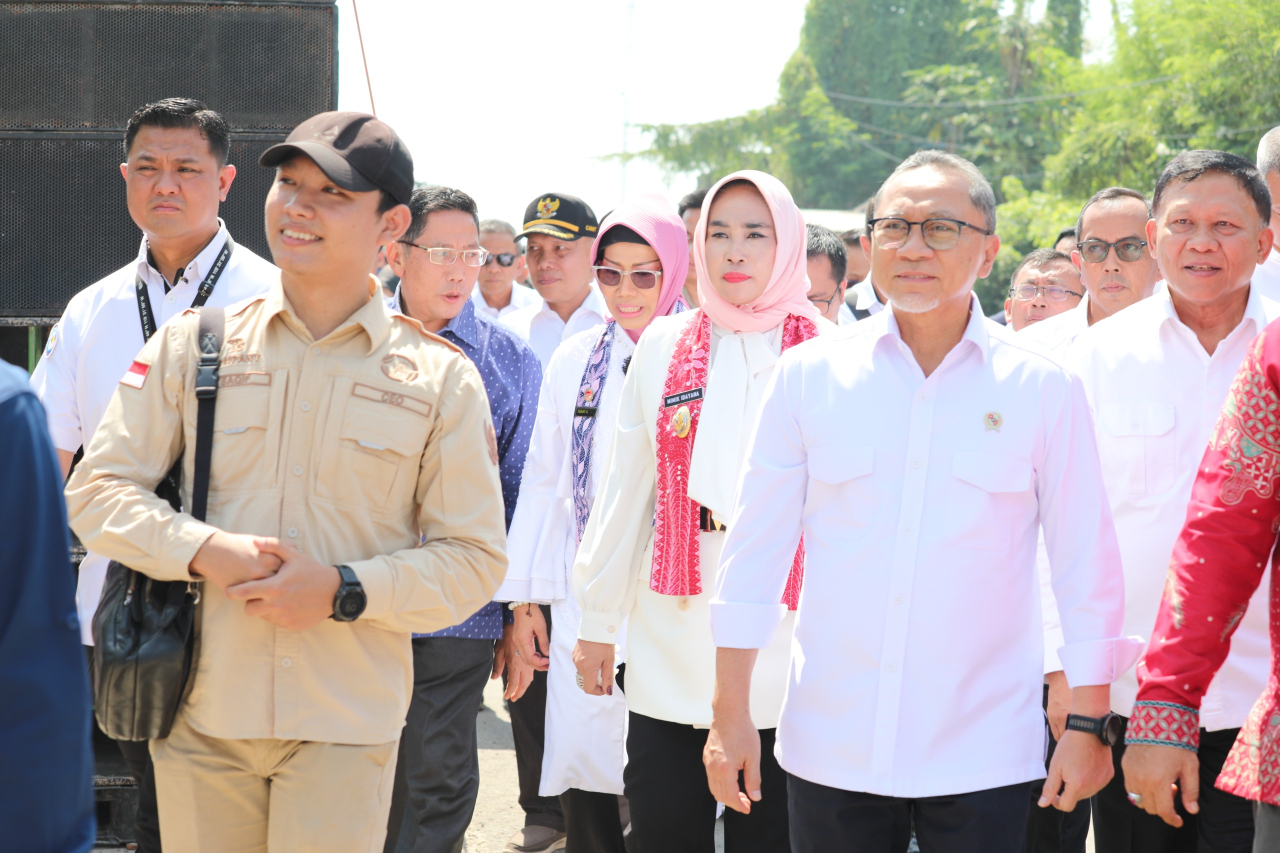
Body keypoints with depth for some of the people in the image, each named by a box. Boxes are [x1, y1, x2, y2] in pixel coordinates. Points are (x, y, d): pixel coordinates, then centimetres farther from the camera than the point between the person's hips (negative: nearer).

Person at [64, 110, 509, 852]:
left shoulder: (442, 378, 3)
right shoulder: (192, 345, 7)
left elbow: (475, 560, 2)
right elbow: (99, 491, 6)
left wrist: (344, 590, -13)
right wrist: (204, 552, -12)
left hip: (346, 727, -1)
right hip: (201, 711, 2)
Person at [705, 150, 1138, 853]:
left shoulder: (1043, 390, -1)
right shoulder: (808, 375, 2)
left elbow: (1086, 563, 3)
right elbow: (754, 549, 5)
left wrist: (1088, 725, 2)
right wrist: (731, 713, 3)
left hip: (983, 760, -1)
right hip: (829, 751, 1)